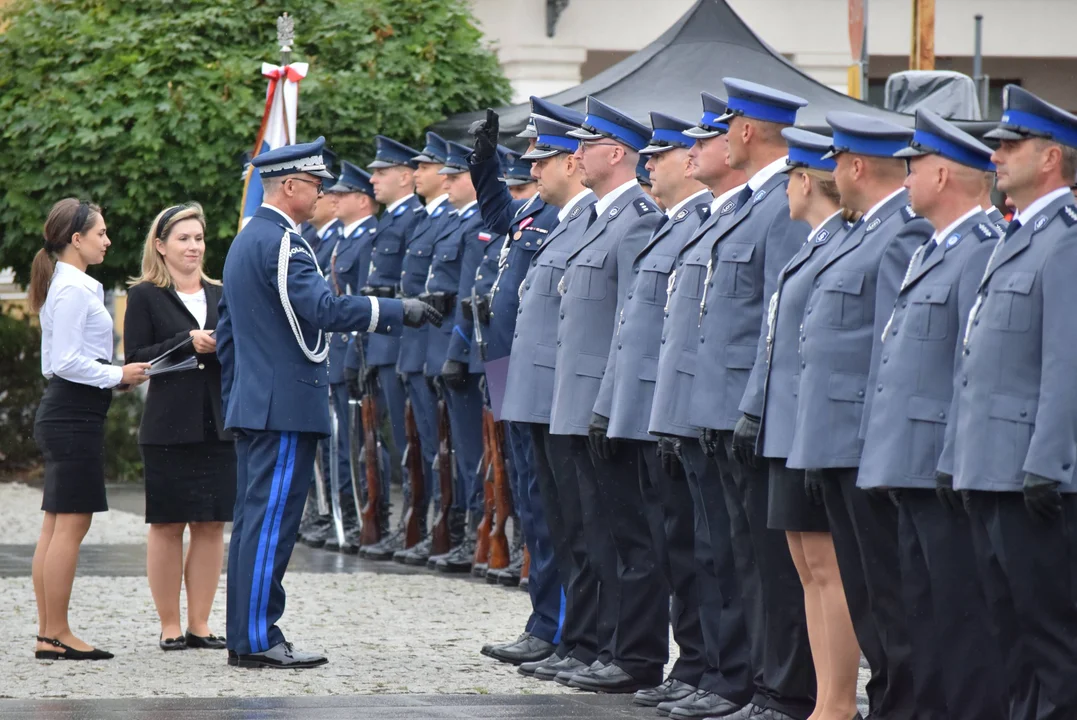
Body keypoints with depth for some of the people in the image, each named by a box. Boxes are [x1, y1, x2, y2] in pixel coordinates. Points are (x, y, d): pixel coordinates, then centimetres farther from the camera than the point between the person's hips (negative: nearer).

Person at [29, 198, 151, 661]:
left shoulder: (70, 286, 17)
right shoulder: (74, 289, -14)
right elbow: (67, 361, -19)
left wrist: (115, 378, 11)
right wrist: (118, 376, -10)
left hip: (63, 415, 11)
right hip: (74, 416, -11)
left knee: (56, 526, 9)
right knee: (72, 523, -9)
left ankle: (48, 632, 10)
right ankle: (57, 635, -9)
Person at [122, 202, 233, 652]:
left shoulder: (219, 295, 14)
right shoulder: (145, 296, 1)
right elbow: (135, 357, -6)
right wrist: (188, 344, -16)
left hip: (218, 425, 4)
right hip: (168, 426, -4)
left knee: (212, 526, 3)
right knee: (167, 526, 0)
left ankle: (199, 624, 10)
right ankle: (169, 626, 5)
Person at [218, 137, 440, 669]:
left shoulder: (246, 241, 18)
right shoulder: (281, 243, -15)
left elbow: (225, 331, 23)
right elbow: (324, 308, -26)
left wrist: (232, 399, 26)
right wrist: (400, 311, -21)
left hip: (252, 405, 11)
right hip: (286, 405, -11)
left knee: (253, 520, 11)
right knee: (271, 521, -9)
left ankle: (245, 635, 13)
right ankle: (258, 640, -9)